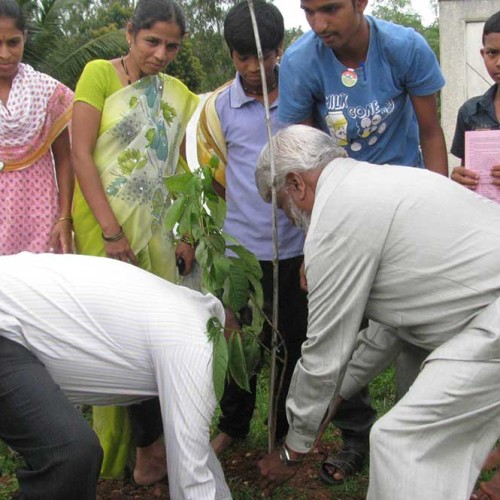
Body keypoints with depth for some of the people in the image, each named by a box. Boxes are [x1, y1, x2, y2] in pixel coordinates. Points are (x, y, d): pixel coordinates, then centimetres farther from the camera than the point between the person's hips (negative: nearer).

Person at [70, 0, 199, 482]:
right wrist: (111, 230, -14)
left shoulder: (179, 94, 10)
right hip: (107, 227, -4)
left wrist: (188, 233, 6)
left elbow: (182, 169, 13)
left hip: (159, 227, 4)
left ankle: (149, 442, 19)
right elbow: (81, 154, -9)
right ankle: (119, 447, 16)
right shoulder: (100, 74, -3)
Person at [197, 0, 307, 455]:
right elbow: (215, 174, 10)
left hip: (295, 247, 0)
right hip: (241, 246, 0)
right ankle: (233, 425, 29)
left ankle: (286, 427, 29)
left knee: (294, 340, 10)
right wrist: (249, 209, 5)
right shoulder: (218, 106, 0)